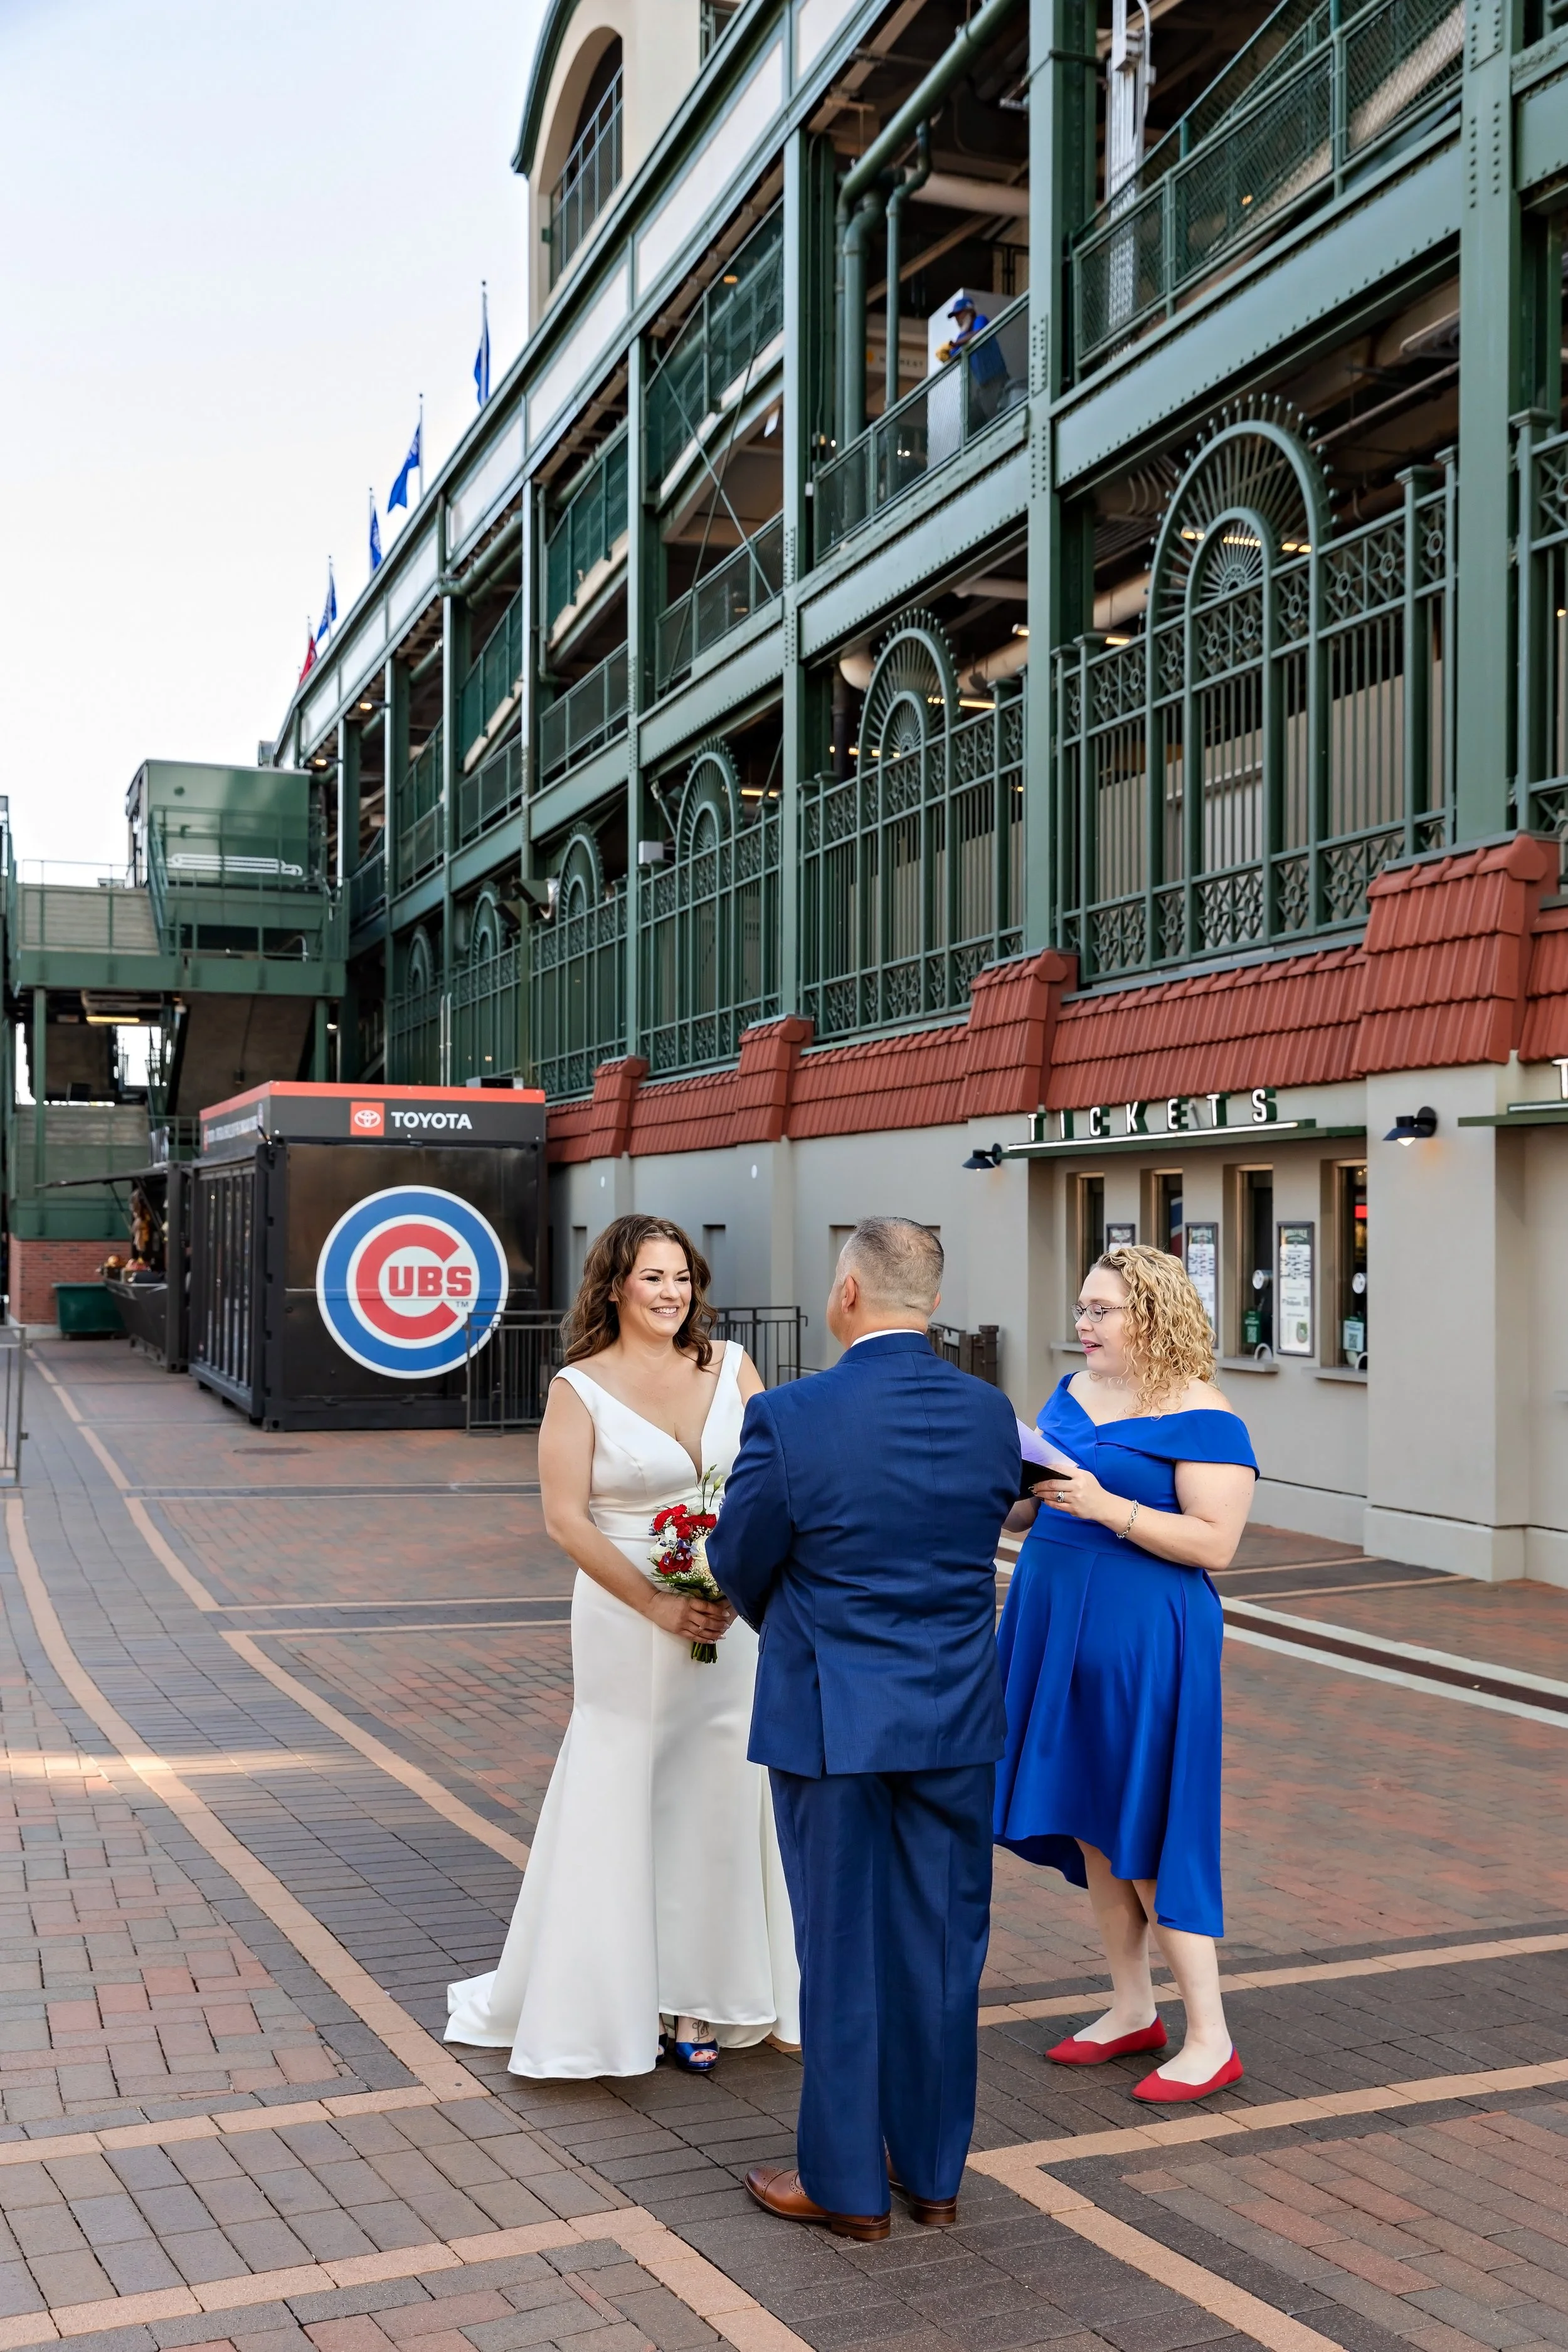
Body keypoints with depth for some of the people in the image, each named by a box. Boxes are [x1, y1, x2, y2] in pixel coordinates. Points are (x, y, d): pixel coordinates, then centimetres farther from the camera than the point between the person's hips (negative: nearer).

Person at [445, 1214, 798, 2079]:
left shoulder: (729, 1366, 4)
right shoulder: (580, 1390, -6)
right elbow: (565, 1519, -12)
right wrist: (659, 1606, -18)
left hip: (732, 1615, 4)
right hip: (629, 1621, -3)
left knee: (719, 1798, 9)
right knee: (622, 1803, 4)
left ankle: (697, 1999, 23)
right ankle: (612, 1998, 20)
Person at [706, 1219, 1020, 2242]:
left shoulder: (789, 1417, -16)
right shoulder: (991, 1414, -4)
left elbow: (740, 1565, -4)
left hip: (832, 1721, -4)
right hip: (957, 1718, 4)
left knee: (841, 1952, 9)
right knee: (942, 1946, 14)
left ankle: (846, 2184, 21)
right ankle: (935, 2172, 27)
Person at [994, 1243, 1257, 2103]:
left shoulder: (1202, 1419, -12)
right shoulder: (1072, 1393, 10)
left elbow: (1216, 1542, -18)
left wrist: (1105, 1506, -25)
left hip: (1142, 1640, -7)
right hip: (1059, 1628, 8)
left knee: (1146, 1836, -3)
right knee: (1089, 1827, 13)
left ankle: (1210, 2039, 8)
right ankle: (1133, 2009, 27)